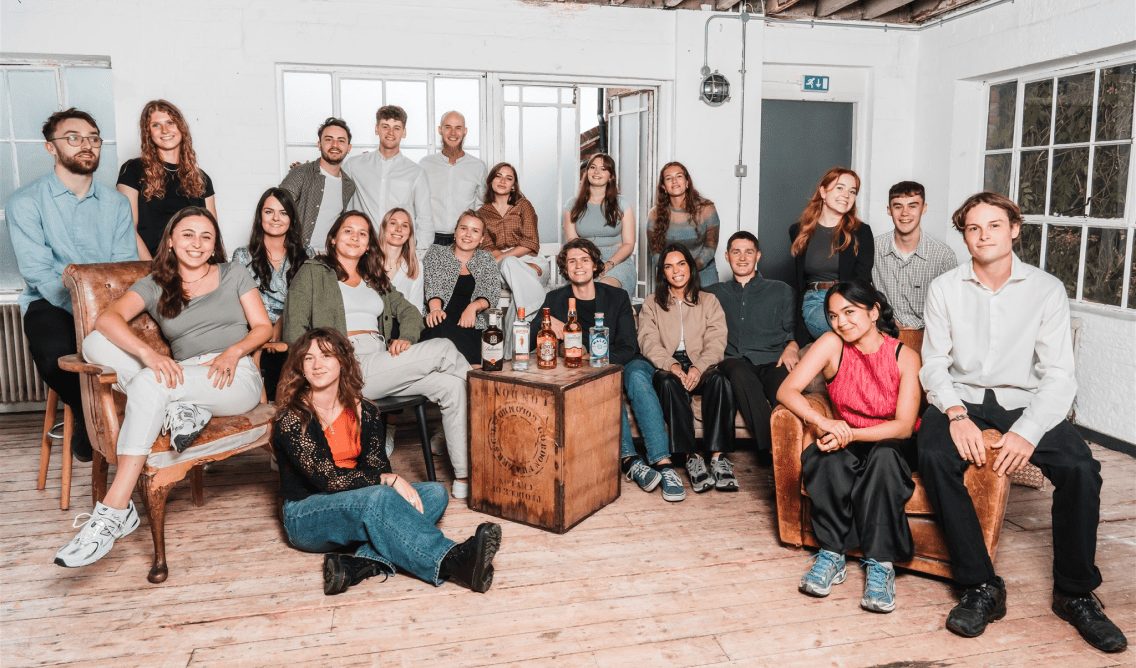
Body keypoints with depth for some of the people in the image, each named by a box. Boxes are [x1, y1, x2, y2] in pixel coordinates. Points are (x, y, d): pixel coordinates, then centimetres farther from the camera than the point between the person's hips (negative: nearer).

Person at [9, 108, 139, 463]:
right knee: (55, 351, -33)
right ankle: (86, 416, -2)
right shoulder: (26, 202, -1)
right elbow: (38, 272, -11)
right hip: (51, 302, -2)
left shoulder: (116, 203, 10)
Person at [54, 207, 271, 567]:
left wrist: (233, 351, -11)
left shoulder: (234, 274, 15)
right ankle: (180, 408, -25)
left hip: (236, 377, -3)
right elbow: (107, 319, -4)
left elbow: (263, 327, 11)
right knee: (95, 343, -14)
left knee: (147, 384, -32)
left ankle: (116, 510, -34)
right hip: (183, 376, 4)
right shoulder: (154, 285, 15)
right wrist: (149, 353, -25)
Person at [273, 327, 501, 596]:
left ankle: (361, 565, -40)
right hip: (306, 519, -6)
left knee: (434, 493, -17)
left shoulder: (364, 412, 5)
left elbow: (376, 467, -3)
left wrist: (399, 485, -26)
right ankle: (455, 562, -50)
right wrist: (390, 480, -23)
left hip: (362, 509, 6)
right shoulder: (290, 421, -11)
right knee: (379, 498, -35)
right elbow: (328, 479, -19)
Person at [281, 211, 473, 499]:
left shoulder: (376, 280, 28)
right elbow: (294, 331, 0)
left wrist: (406, 338, -4)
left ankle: (465, 477, -18)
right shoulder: (313, 273, 10)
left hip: (382, 363, 6)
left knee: (451, 384, -20)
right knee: (444, 349, -21)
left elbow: (409, 312, 20)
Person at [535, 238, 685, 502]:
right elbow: (532, 342, 4)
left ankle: (663, 463, -41)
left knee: (637, 375, -33)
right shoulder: (555, 300, 8)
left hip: (622, 362, 0)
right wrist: (550, 331, -18)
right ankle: (629, 459, -42)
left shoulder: (617, 297, 5)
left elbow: (628, 348, -2)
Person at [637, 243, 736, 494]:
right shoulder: (652, 305, 17)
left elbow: (716, 341, 3)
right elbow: (649, 342, 1)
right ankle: (691, 457, -37)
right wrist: (671, 365, -20)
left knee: (719, 380, -33)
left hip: (700, 367, 1)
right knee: (668, 383, -36)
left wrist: (699, 367, -18)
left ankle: (718, 457, -36)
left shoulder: (709, 301, 17)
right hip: (668, 367, 0)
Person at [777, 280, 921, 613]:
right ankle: (831, 553, -22)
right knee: (826, 458, -33)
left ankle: (880, 563, -29)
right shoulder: (832, 344, -9)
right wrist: (823, 422, -35)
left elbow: (904, 426, -18)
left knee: (884, 457, -36)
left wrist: (851, 434, -33)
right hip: (847, 443, 1)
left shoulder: (905, 357, -12)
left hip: (892, 446, -1)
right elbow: (787, 390, -17)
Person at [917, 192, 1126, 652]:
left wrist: (1028, 430, -22)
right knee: (934, 455, -31)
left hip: (1025, 400, 0)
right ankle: (981, 587, -20)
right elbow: (934, 364, 1)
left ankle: (1075, 593, -5)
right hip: (962, 397, 0)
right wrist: (955, 414, -19)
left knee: (1081, 467, -26)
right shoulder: (945, 288, 3)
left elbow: (1059, 373, -6)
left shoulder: (1047, 290, 0)